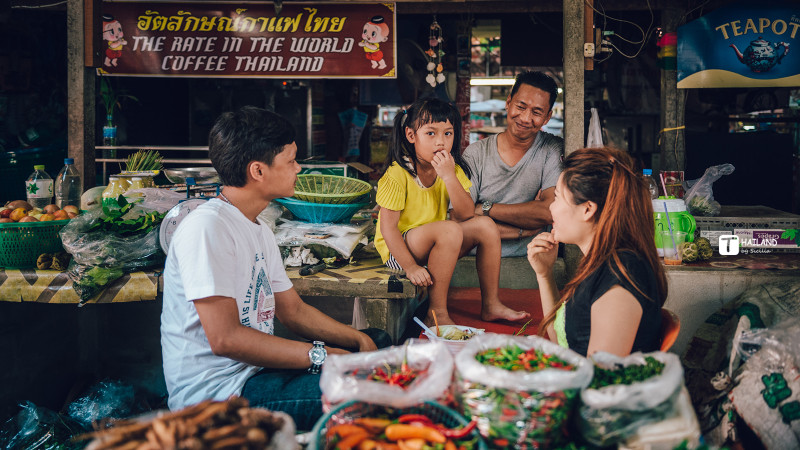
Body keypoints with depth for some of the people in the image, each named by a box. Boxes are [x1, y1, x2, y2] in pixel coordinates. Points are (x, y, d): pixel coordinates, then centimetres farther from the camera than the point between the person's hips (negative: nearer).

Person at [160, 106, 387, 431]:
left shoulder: (259, 231, 15)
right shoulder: (207, 228, -17)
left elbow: (294, 311, 18)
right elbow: (225, 338, -24)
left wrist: (359, 340, 3)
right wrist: (320, 357, -22)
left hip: (256, 367, 10)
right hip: (217, 389, -10)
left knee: (377, 343, 10)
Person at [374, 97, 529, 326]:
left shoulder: (452, 170, 1)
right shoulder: (398, 174, -19)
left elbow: (465, 215, -12)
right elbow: (388, 228, -20)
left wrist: (449, 176, -23)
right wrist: (410, 267, -26)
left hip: (435, 245, 7)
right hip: (398, 249, -7)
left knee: (485, 225, -7)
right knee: (449, 230, -32)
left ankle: (490, 304, 3)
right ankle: (437, 314, -24)